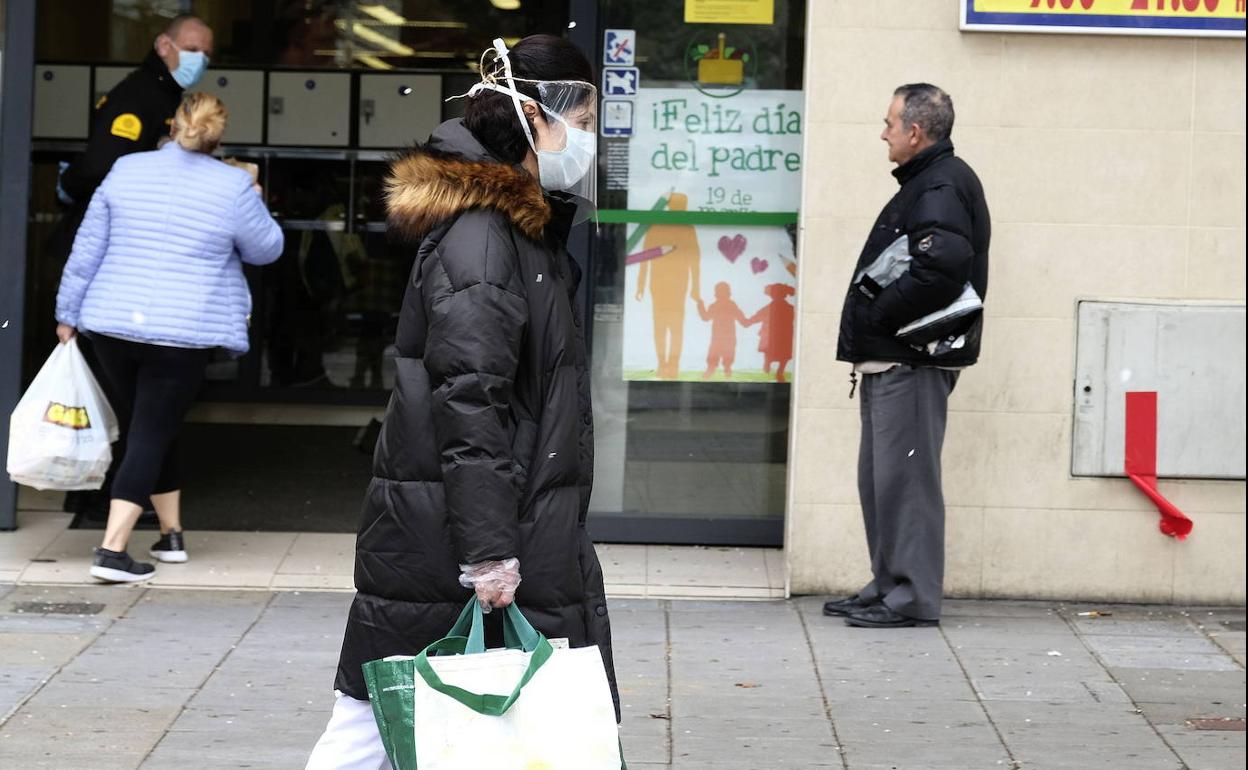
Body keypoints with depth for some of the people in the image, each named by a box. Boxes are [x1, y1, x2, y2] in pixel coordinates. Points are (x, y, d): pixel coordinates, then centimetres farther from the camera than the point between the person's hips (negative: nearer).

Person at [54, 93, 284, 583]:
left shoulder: (126, 171, 2)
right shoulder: (232, 186, -7)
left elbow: (87, 249, 5)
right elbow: (266, 248, 7)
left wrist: (68, 314, 15)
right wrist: (254, 201, 24)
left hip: (113, 323, 4)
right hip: (183, 334, -3)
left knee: (144, 430, 19)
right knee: (151, 436, 1)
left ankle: (171, 534, 29)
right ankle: (111, 550, -10)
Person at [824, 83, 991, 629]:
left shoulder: (941, 187, -13)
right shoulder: (925, 183, 20)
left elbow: (941, 266, -28)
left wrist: (880, 313, -18)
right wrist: (872, 329, 10)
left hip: (911, 360, -11)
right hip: (891, 359, 11)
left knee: (904, 476, -8)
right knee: (881, 475, 15)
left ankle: (913, 597, -4)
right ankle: (889, 585, 22)